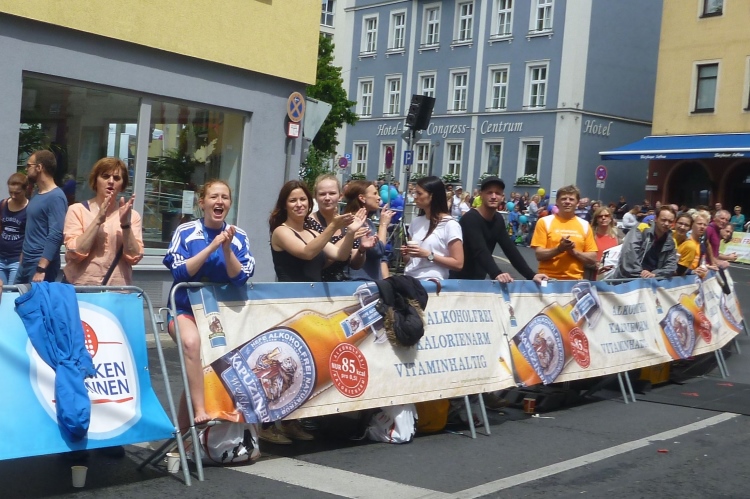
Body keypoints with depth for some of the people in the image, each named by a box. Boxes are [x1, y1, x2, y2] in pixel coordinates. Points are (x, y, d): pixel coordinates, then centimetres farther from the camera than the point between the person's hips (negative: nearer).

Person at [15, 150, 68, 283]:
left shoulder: (55, 197, -15)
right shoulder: (37, 193, 13)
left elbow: (55, 235, -22)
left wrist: (41, 268, -26)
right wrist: (23, 255, 17)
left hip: (41, 263, -9)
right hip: (26, 262, 9)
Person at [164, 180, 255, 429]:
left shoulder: (239, 236, 1)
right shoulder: (185, 232, -5)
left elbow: (241, 278, -7)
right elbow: (180, 272, -14)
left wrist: (227, 249, -21)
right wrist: (212, 247, -20)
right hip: (186, 308, -4)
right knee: (192, 342, -34)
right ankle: (200, 412, -27)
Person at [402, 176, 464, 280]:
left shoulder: (450, 225, -4)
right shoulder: (416, 221, 13)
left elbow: (458, 264, -8)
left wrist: (428, 255, -13)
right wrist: (406, 254, 2)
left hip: (431, 282, -5)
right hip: (409, 279, 5)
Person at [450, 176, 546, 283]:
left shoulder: (498, 220, 3)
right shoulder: (470, 219, -20)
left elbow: (510, 249, -1)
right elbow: (480, 251, -34)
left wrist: (531, 275, -12)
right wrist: (496, 274, -50)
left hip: (478, 279, 7)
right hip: (459, 279, -7)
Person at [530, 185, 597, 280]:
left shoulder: (584, 225, 6)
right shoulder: (545, 222, -1)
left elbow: (592, 259, 5)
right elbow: (539, 255, -6)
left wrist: (574, 251, -11)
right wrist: (559, 249, -21)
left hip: (575, 280, 2)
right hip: (548, 279, -2)